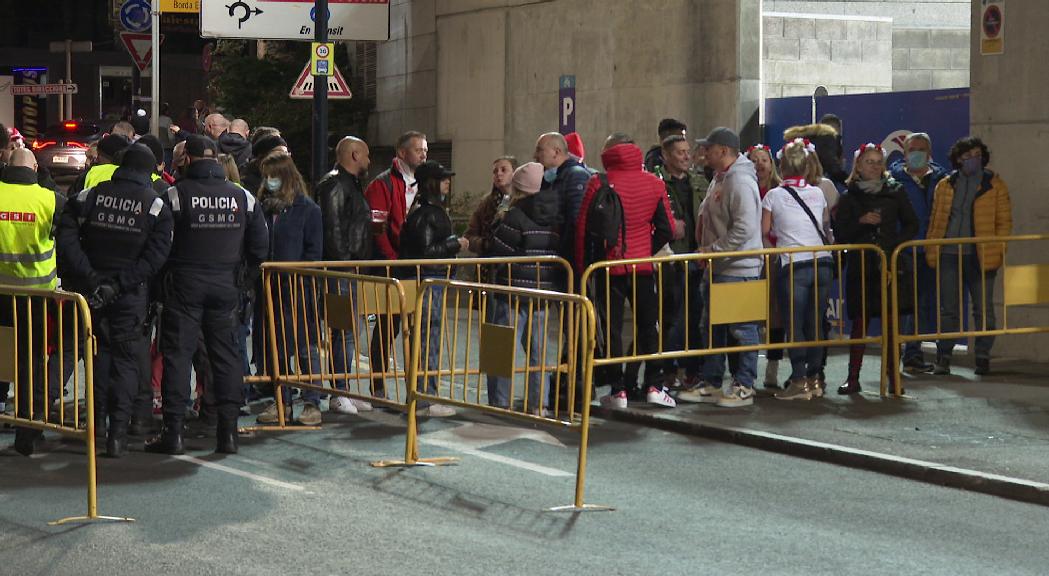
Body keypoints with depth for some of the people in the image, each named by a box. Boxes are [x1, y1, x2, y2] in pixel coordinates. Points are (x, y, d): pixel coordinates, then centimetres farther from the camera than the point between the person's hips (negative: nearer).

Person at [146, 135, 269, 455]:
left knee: (177, 354, 2)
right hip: (226, 286, 3)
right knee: (226, 355, 8)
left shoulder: (175, 195, -9)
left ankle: (173, 432, 0)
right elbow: (260, 247, 5)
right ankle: (228, 431, 7)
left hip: (185, 285, -3)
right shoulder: (242, 197, 2)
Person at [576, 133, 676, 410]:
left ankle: (619, 390, 5)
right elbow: (667, 229, 4)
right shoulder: (654, 183, 1)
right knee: (649, 326, 13)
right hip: (643, 266, 2)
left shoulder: (599, 183, -9)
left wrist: (583, 263, 3)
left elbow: (583, 227, -7)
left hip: (609, 267, -2)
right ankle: (654, 386, 10)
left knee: (612, 328, 5)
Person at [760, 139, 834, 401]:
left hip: (793, 265, -4)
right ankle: (814, 378, 14)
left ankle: (799, 381, -1)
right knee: (816, 323, 10)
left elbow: (765, 233, 3)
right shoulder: (818, 193, 8)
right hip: (822, 263, 4)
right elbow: (826, 229, 16)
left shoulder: (773, 196, -2)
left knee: (794, 325, 1)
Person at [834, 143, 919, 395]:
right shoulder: (849, 198, 6)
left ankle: (893, 376, 5)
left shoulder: (895, 192, 8)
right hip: (860, 267, 0)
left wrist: (895, 244, -3)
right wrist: (861, 222, -13)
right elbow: (840, 234, 2)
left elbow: (911, 225, 11)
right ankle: (853, 378, 6)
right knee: (860, 323, 0)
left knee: (891, 322, -1)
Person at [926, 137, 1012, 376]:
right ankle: (943, 358, 10)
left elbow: (1004, 221, 3)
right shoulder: (945, 186, 10)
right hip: (949, 255, 2)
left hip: (981, 256, -2)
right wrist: (931, 252, 5)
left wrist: (998, 251, -6)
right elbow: (936, 221, 14)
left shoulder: (995, 185, 3)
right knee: (948, 309, 5)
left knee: (983, 309, 2)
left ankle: (983, 357, 11)